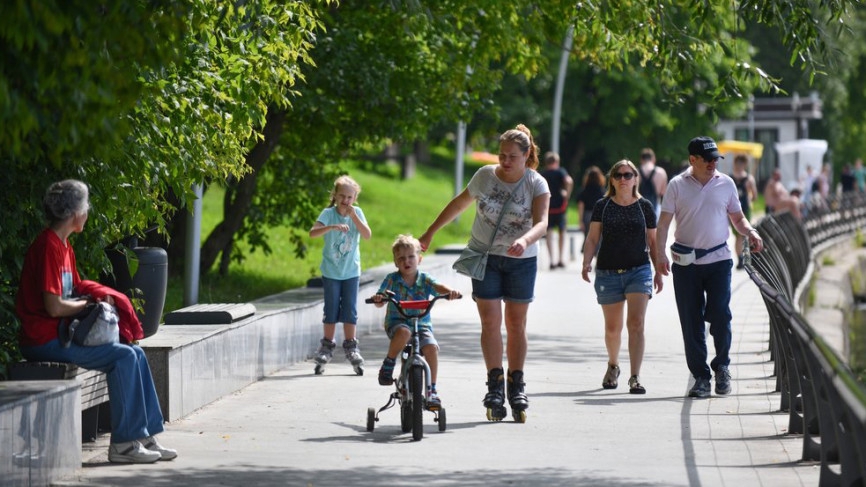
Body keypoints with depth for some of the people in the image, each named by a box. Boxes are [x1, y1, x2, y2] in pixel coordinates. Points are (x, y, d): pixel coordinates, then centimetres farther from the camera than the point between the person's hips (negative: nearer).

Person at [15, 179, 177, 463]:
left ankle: (145, 436, 5)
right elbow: (54, 307, -22)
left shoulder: (63, 245, 15)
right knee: (123, 357, -18)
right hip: (45, 341, -10)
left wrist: (99, 298, 0)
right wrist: (91, 304, -8)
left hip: (64, 334, 10)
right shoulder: (48, 247, -17)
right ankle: (123, 444, -14)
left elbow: (76, 290, 20)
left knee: (135, 353, 4)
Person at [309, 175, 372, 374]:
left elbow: (367, 235, -14)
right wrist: (332, 227, -42)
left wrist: (353, 216, -22)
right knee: (331, 311, 3)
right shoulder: (328, 213, -11)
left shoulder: (357, 213, -2)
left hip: (351, 270, 2)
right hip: (331, 271, -2)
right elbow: (313, 232, -26)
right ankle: (326, 347, 15)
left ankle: (351, 348, 11)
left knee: (350, 311, 2)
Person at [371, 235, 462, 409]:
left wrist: (450, 291, -39)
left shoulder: (424, 279, 2)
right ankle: (388, 364, -11)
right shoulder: (392, 279, 1)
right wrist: (378, 299, -28)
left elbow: (438, 287, -17)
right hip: (397, 322, -2)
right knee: (404, 333, -37)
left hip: (422, 324, 2)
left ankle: (432, 390, -12)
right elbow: (380, 302, -3)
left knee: (431, 347, -25)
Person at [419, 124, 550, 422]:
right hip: (484, 256, 1)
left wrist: (524, 241, -43)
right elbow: (459, 204, 14)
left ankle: (516, 387, 11)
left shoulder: (537, 185, -8)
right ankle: (494, 386, -9)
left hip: (521, 261, -1)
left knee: (516, 324, 3)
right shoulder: (484, 176, -1)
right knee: (490, 321, -8)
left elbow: (541, 222, -22)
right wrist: (430, 233, 18)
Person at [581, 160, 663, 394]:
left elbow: (653, 242, 10)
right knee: (612, 327, 11)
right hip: (608, 272, 1)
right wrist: (586, 262, -12)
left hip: (639, 270, -1)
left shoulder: (645, 207, 5)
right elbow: (592, 238, 3)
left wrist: (659, 272, 8)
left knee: (636, 322, -15)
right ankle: (613, 366, 38)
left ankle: (635, 377, -17)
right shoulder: (603, 206, 4)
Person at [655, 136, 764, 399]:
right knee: (691, 322, 1)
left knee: (720, 315, -10)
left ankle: (722, 366, 11)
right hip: (686, 262, 0)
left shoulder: (726, 184, 8)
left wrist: (751, 232, -5)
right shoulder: (677, 185, 2)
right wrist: (660, 253, -13)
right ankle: (701, 376, 10)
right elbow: (664, 222, 0)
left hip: (718, 260, 0)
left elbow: (737, 218, 16)